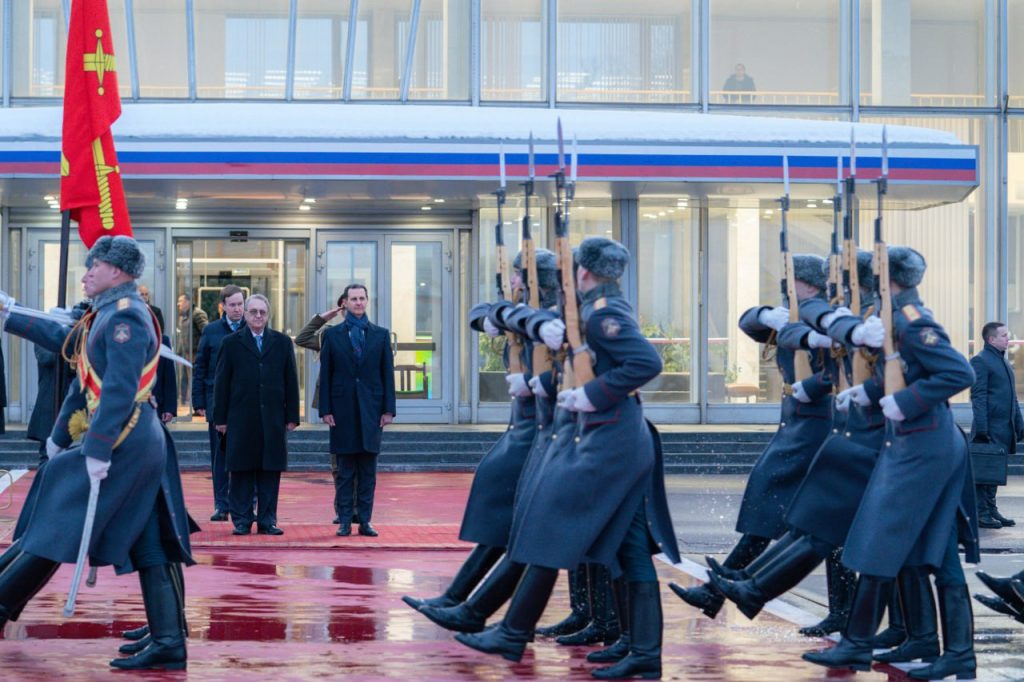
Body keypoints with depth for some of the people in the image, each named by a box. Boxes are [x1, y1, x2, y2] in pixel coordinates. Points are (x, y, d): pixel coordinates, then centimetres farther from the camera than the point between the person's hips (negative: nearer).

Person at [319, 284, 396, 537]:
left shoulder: (381, 334, 9)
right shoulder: (332, 335, 6)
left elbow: (388, 374, 6)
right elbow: (325, 374, 3)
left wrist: (388, 409, -1)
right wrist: (325, 409, -4)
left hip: (371, 410, 1)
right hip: (343, 410, -1)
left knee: (368, 471, 3)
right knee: (345, 471, 2)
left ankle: (365, 520, 6)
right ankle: (344, 521, 5)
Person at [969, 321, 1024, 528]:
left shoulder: (1004, 363, 19)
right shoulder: (980, 361, -8)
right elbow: (978, 396, -14)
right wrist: (982, 429, -20)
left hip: (1005, 429, 8)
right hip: (990, 428, -8)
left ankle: (991, 510, 18)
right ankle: (982, 513, -2)